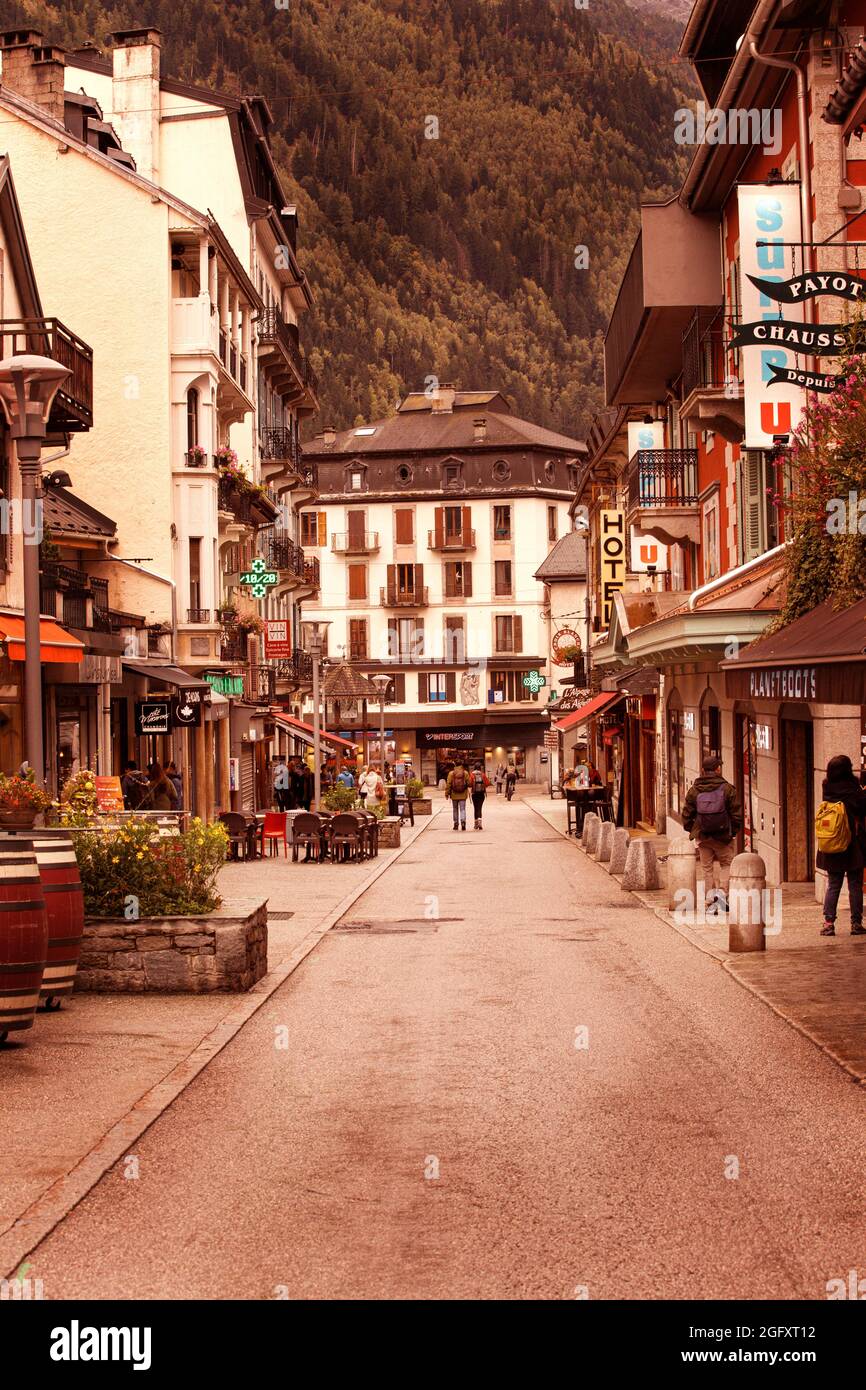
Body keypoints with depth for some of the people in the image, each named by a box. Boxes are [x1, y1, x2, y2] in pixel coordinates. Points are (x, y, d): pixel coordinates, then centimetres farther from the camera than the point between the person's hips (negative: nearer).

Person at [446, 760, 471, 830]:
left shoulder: (451, 773, -6)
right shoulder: (465, 773, -3)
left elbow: (448, 784, -6)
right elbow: (469, 783, -2)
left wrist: (447, 794, 0)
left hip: (454, 795, 0)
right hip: (463, 795, 0)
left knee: (455, 809, 13)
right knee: (462, 809, 2)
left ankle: (456, 824, 15)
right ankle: (463, 821, -20)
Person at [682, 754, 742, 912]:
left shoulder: (694, 790, -3)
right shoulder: (728, 789, -8)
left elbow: (686, 815, 1)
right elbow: (737, 814, -6)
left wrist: (692, 831, 16)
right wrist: (734, 831, 8)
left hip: (702, 837, 2)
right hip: (723, 837, -2)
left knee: (706, 868, 12)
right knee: (726, 865, 12)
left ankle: (710, 897, 11)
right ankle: (722, 891, -7)